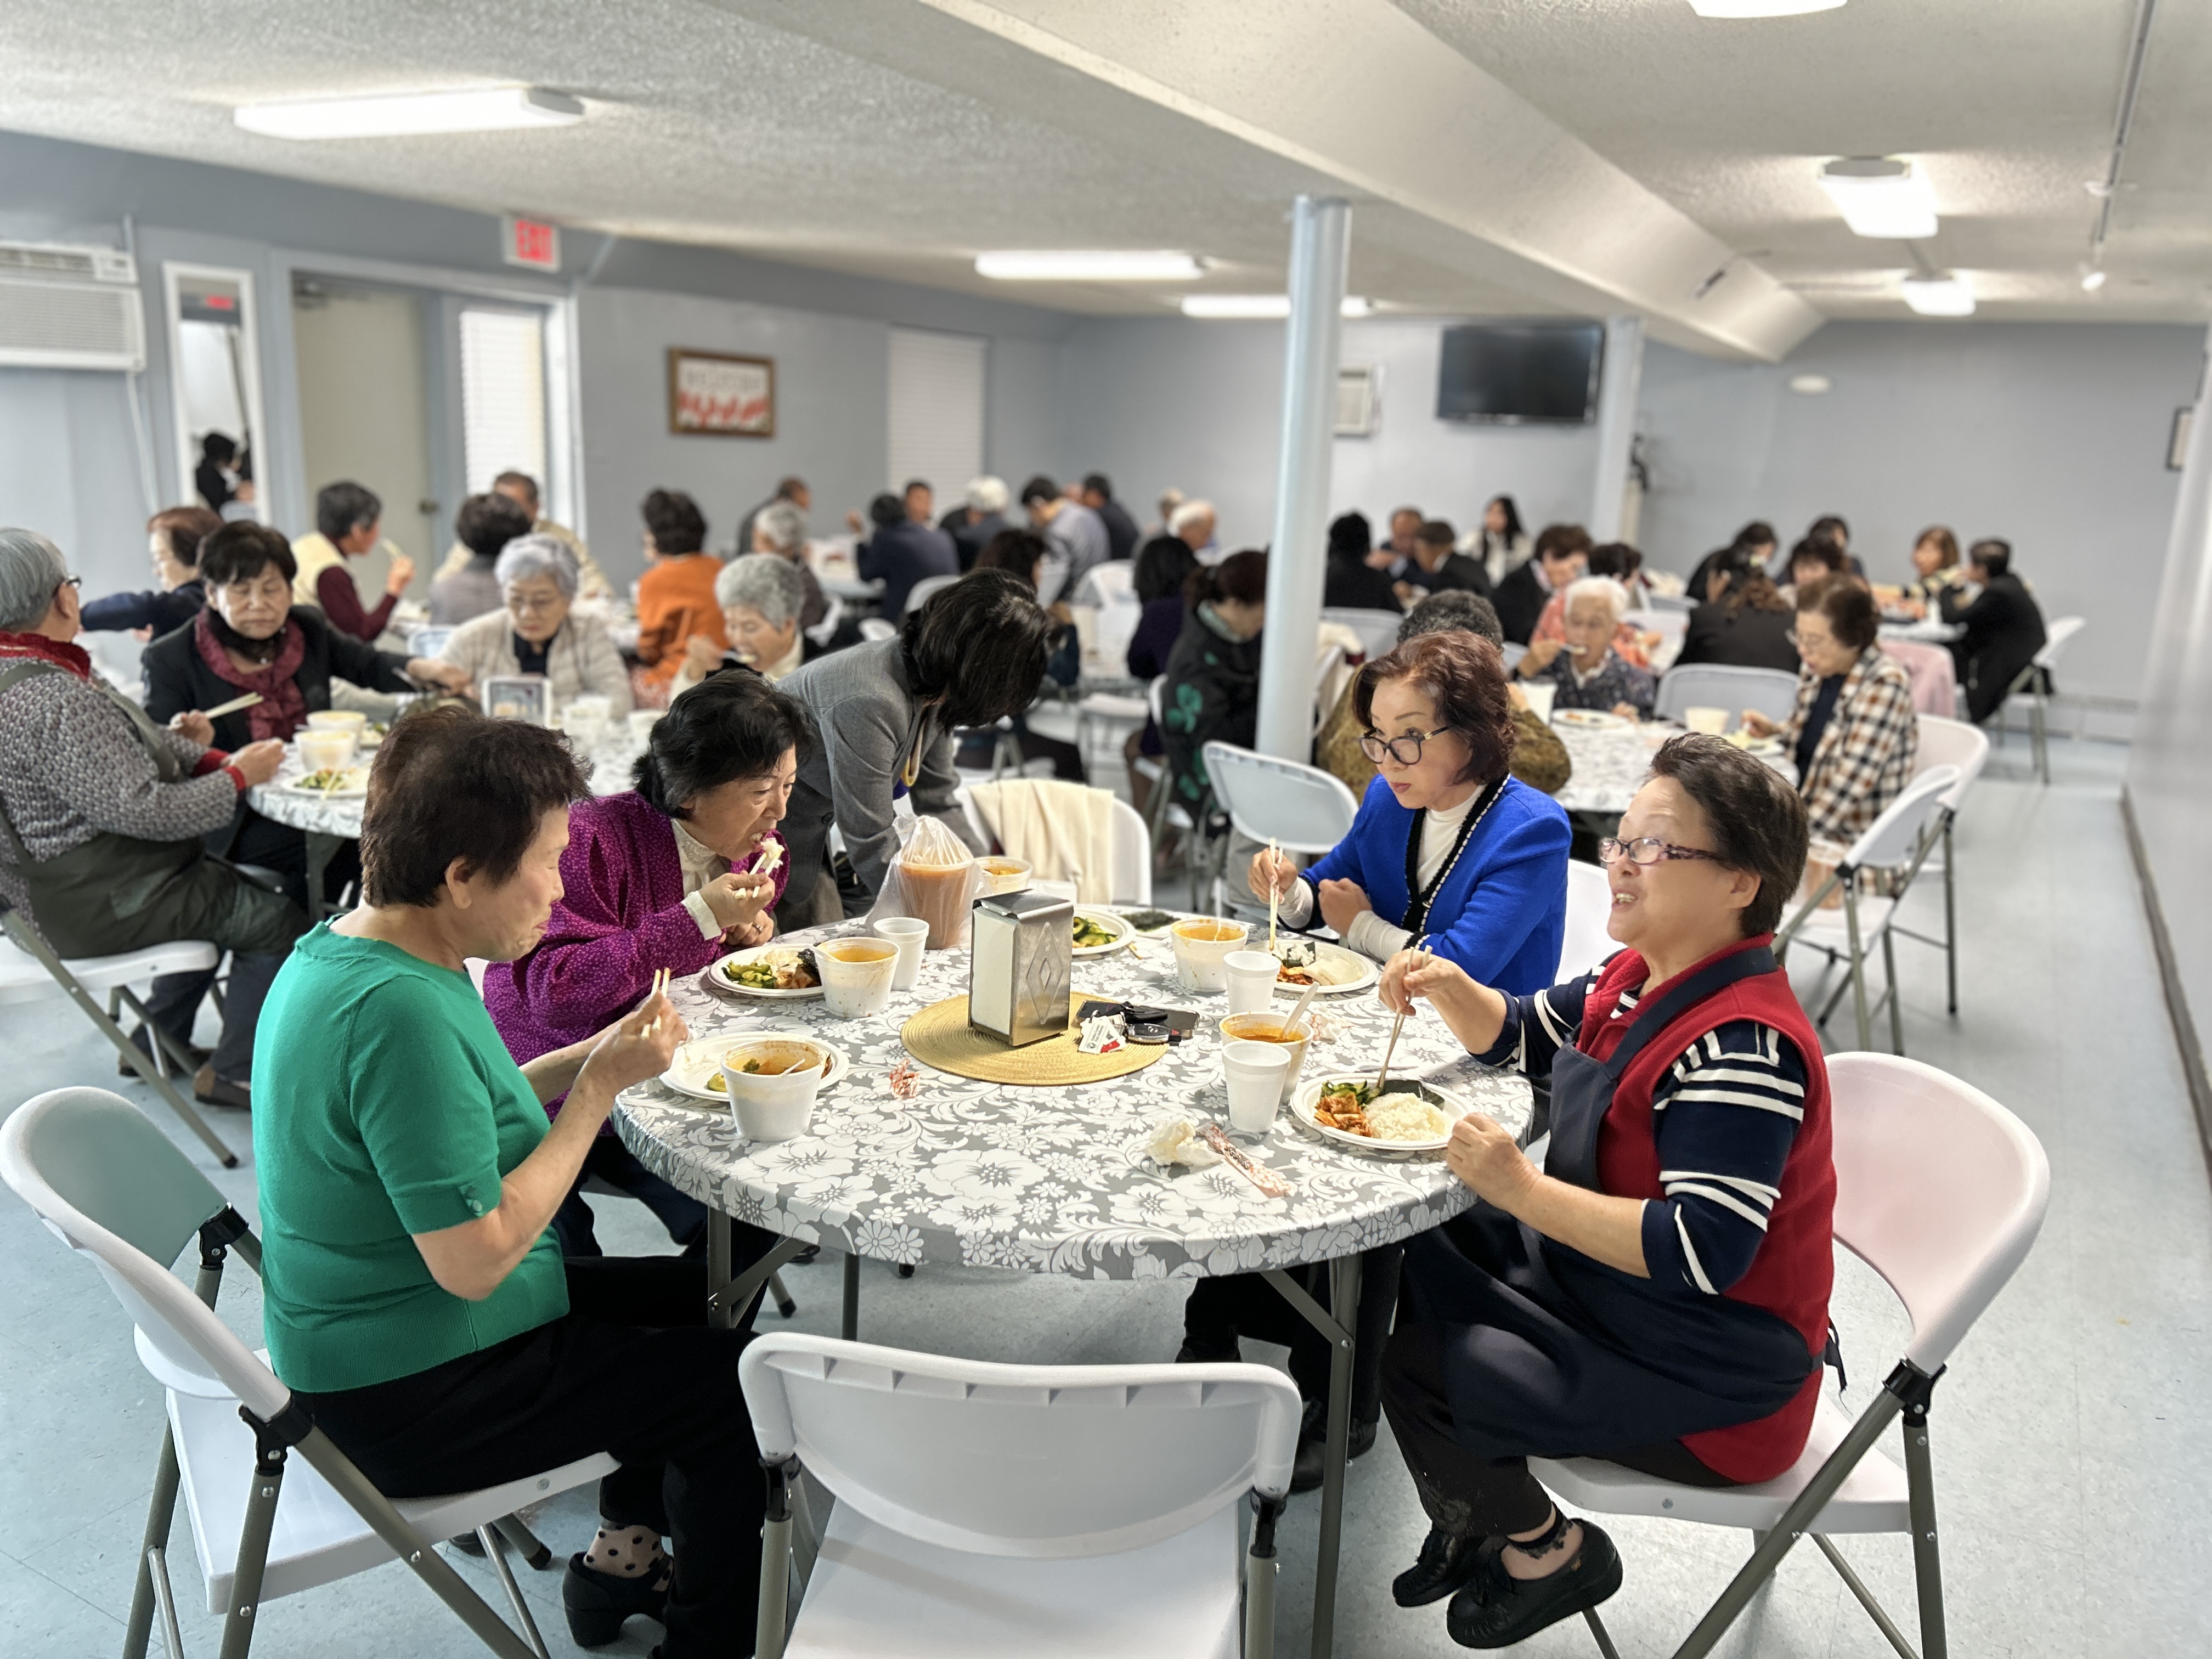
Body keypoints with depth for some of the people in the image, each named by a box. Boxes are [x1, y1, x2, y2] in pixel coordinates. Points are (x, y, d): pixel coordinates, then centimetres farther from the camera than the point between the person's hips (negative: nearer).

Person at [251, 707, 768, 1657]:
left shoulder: (339, 947, 0)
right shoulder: (404, 1011, -31)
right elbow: (474, 1261, -30)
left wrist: (585, 1063, -1)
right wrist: (600, 1088, -23)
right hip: (411, 1400, -10)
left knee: (692, 1294, 19)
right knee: (733, 1382, -4)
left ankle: (622, 1556, 31)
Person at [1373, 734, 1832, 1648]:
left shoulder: (1743, 1047, -29)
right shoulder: (1640, 976, 1)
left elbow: (1701, 1252, -34)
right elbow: (1521, 1035, 16)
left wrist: (1523, 1189, -33)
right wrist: (1453, 990, -5)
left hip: (1703, 1379, -10)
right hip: (1596, 1271, 10)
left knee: (1420, 1372, -17)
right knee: (1404, 1258, 12)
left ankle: (1546, 1551, 14)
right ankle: (1478, 1513, 27)